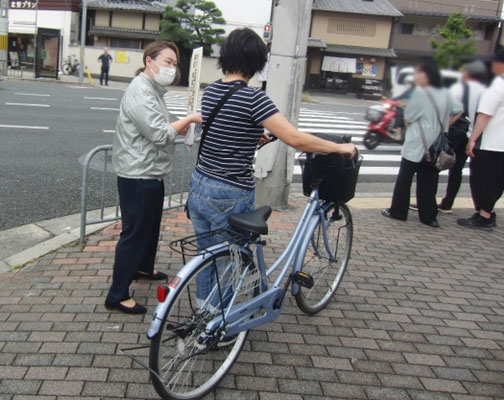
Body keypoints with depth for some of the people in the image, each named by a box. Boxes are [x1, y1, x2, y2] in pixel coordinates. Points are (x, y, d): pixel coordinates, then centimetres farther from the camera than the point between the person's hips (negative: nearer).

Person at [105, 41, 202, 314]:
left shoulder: (153, 90, 15)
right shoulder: (140, 91, -19)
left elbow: (161, 129, 18)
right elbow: (159, 134, -25)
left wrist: (181, 126, -1)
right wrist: (189, 119, -15)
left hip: (150, 173, 11)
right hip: (138, 176, -11)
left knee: (151, 226, 25)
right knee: (134, 232, -4)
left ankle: (143, 268, 46)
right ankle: (117, 295, 5)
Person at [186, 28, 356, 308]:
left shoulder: (211, 91, 4)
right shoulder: (253, 97, -18)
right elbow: (296, 139, -22)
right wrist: (340, 147, -10)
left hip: (199, 188, 8)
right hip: (230, 197, -7)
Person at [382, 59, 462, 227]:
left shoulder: (420, 93, -14)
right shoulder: (445, 95, 7)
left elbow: (408, 118, -10)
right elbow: (458, 111, 20)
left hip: (416, 146, -6)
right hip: (435, 147, 6)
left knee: (404, 179, 6)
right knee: (428, 182, 11)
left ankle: (397, 211, 13)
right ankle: (429, 216, 13)